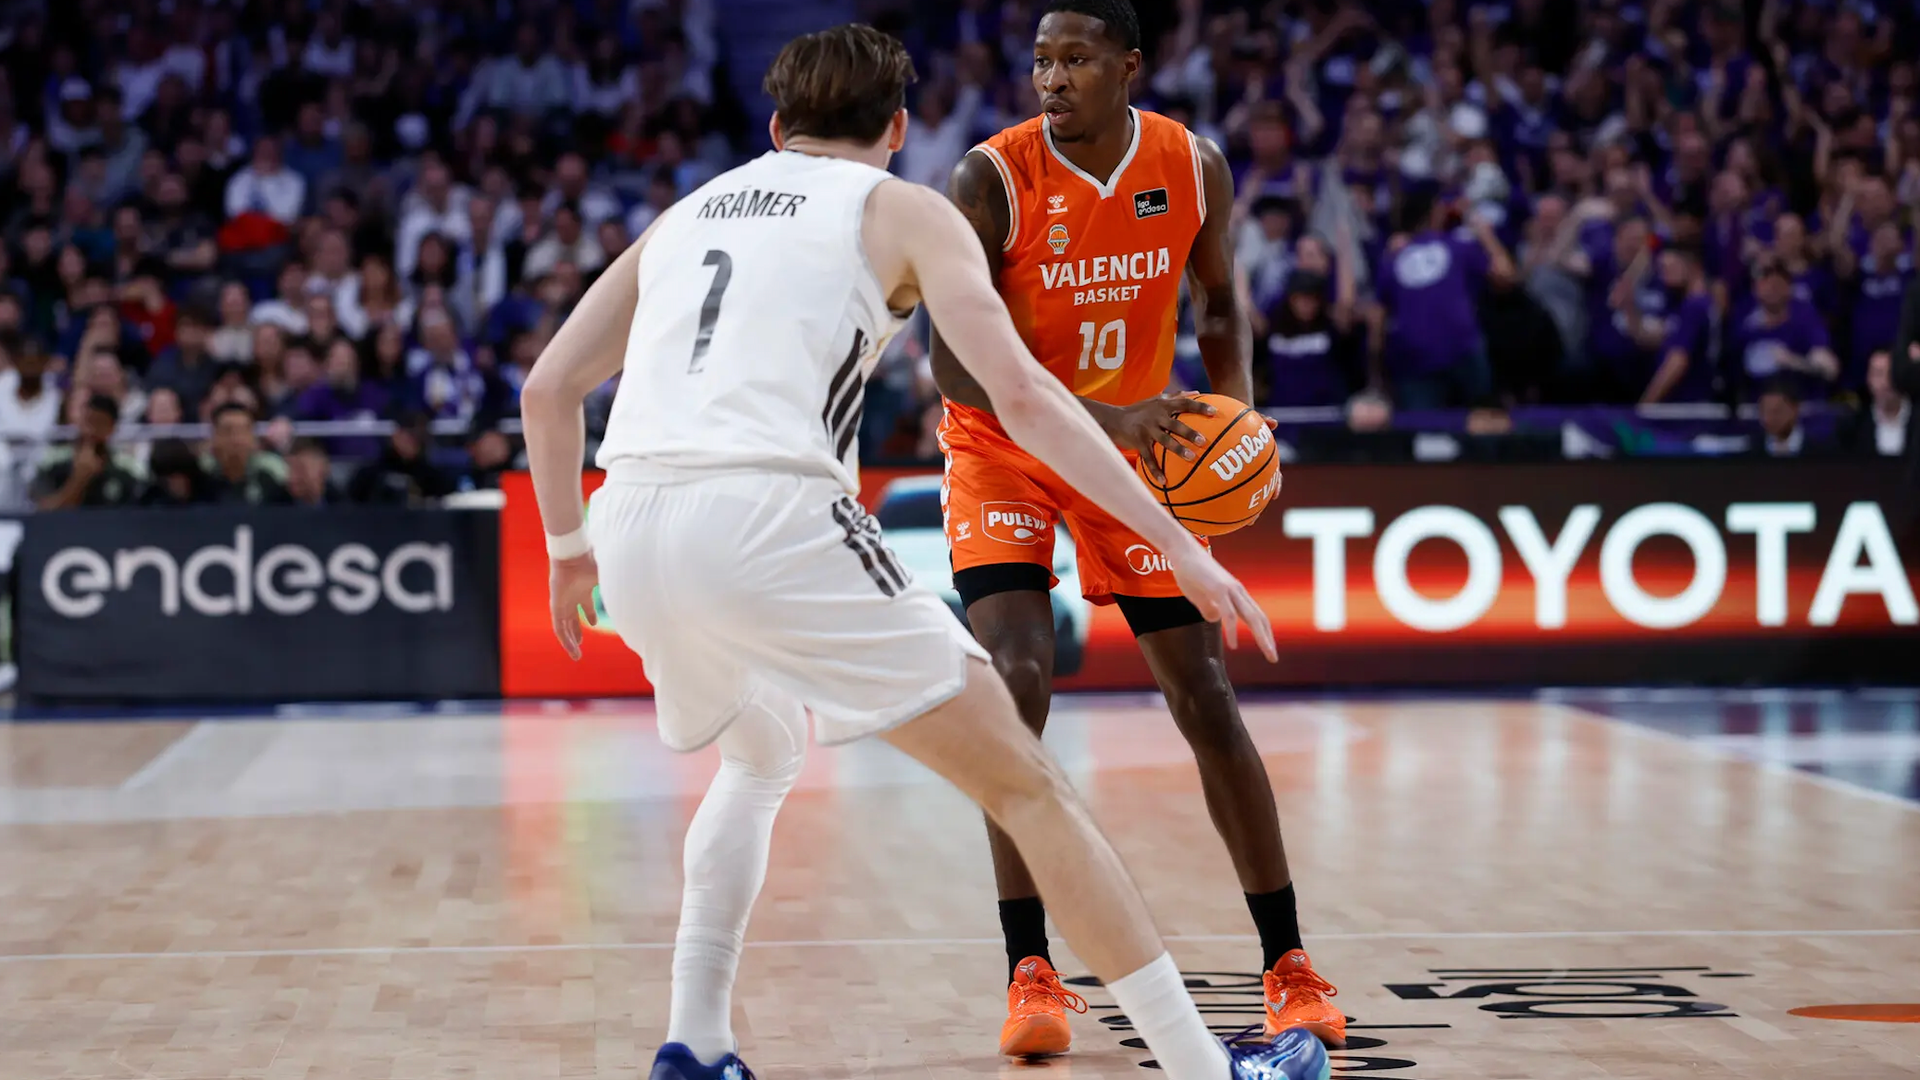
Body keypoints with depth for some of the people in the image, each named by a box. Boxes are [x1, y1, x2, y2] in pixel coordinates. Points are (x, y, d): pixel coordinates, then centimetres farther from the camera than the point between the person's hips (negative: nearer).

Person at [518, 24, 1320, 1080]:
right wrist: (1177, 542, 1)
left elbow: (548, 387, 28)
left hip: (632, 526, 6)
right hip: (768, 516, -6)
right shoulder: (902, 210, 13)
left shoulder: (686, 213, 28)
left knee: (759, 760, 35)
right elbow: (1021, 393, 0)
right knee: (1024, 782, 2)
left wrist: (569, 545, 41)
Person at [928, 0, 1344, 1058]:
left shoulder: (1196, 169, -12)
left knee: (1206, 699, 1)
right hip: (1005, 446, -2)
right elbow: (955, 362, -27)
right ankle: (1031, 972, -11)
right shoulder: (991, 181, -23)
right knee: (1016, 682, -20)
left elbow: (1219, 305, 6)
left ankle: (1289, 966, 11)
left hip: (1137, 447, 3)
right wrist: (1102, 417, -37)